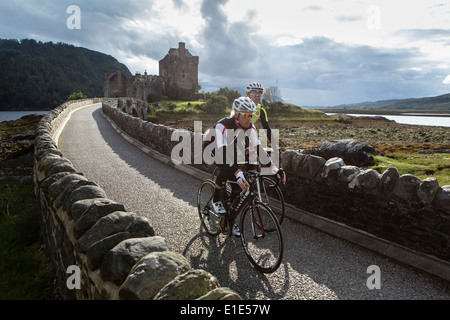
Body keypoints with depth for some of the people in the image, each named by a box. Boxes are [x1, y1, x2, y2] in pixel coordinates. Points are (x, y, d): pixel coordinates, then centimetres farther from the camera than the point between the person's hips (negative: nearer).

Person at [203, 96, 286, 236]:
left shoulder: (250, 127, -19)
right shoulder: (222, 125, -38)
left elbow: (258, 149, -21)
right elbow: (222, 151, -48)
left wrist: (275, 169, -33)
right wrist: (238, 173, -61)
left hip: (231, 150, 5)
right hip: (211, 148, -5)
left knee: (236, 186, -5)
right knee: (226, 169, -34)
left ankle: (230, 219, 14)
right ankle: (216, 200, -8)